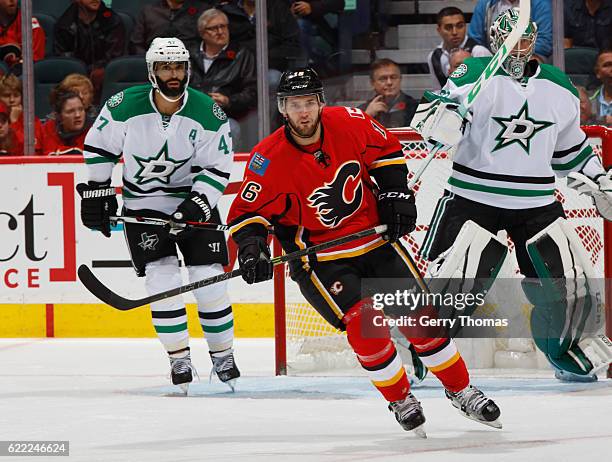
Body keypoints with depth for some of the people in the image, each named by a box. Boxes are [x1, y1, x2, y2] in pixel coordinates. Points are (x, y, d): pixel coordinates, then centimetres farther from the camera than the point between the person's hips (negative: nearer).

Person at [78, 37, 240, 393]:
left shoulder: (208, 113, -15)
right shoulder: (125, 106, -15)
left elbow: (217, 169, -11)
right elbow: (99, 147, 1)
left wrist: (196, 208, -22)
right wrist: (96, 192, 0)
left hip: (196, 201, 0)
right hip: (143, 205, 0)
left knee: (209, 279, -4)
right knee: (162, 278, -12)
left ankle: (223, 355, 13)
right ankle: (180, 360, -3)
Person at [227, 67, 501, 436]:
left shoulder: (349, 123, -12)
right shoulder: (269, 160, -19)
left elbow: (386, 150, 8)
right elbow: (246, 211, -10)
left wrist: (395, 194, 1)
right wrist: (250, 246, -28)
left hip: (375, 235, 3)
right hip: (318, 254, -3)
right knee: (363, 323, -19)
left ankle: (461, 390, 16)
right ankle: (400, 401, 4)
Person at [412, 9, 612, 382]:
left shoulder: (559, 88, 8)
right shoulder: (477, 75, -8)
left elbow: (569, 147, 21)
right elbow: (428, 114, -16)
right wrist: (442, 119, -38)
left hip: (537, 202, 4)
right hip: (474, 195, -4)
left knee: (570, 282, 2)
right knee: (447, 281, -12)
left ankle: (563, 350, 28)